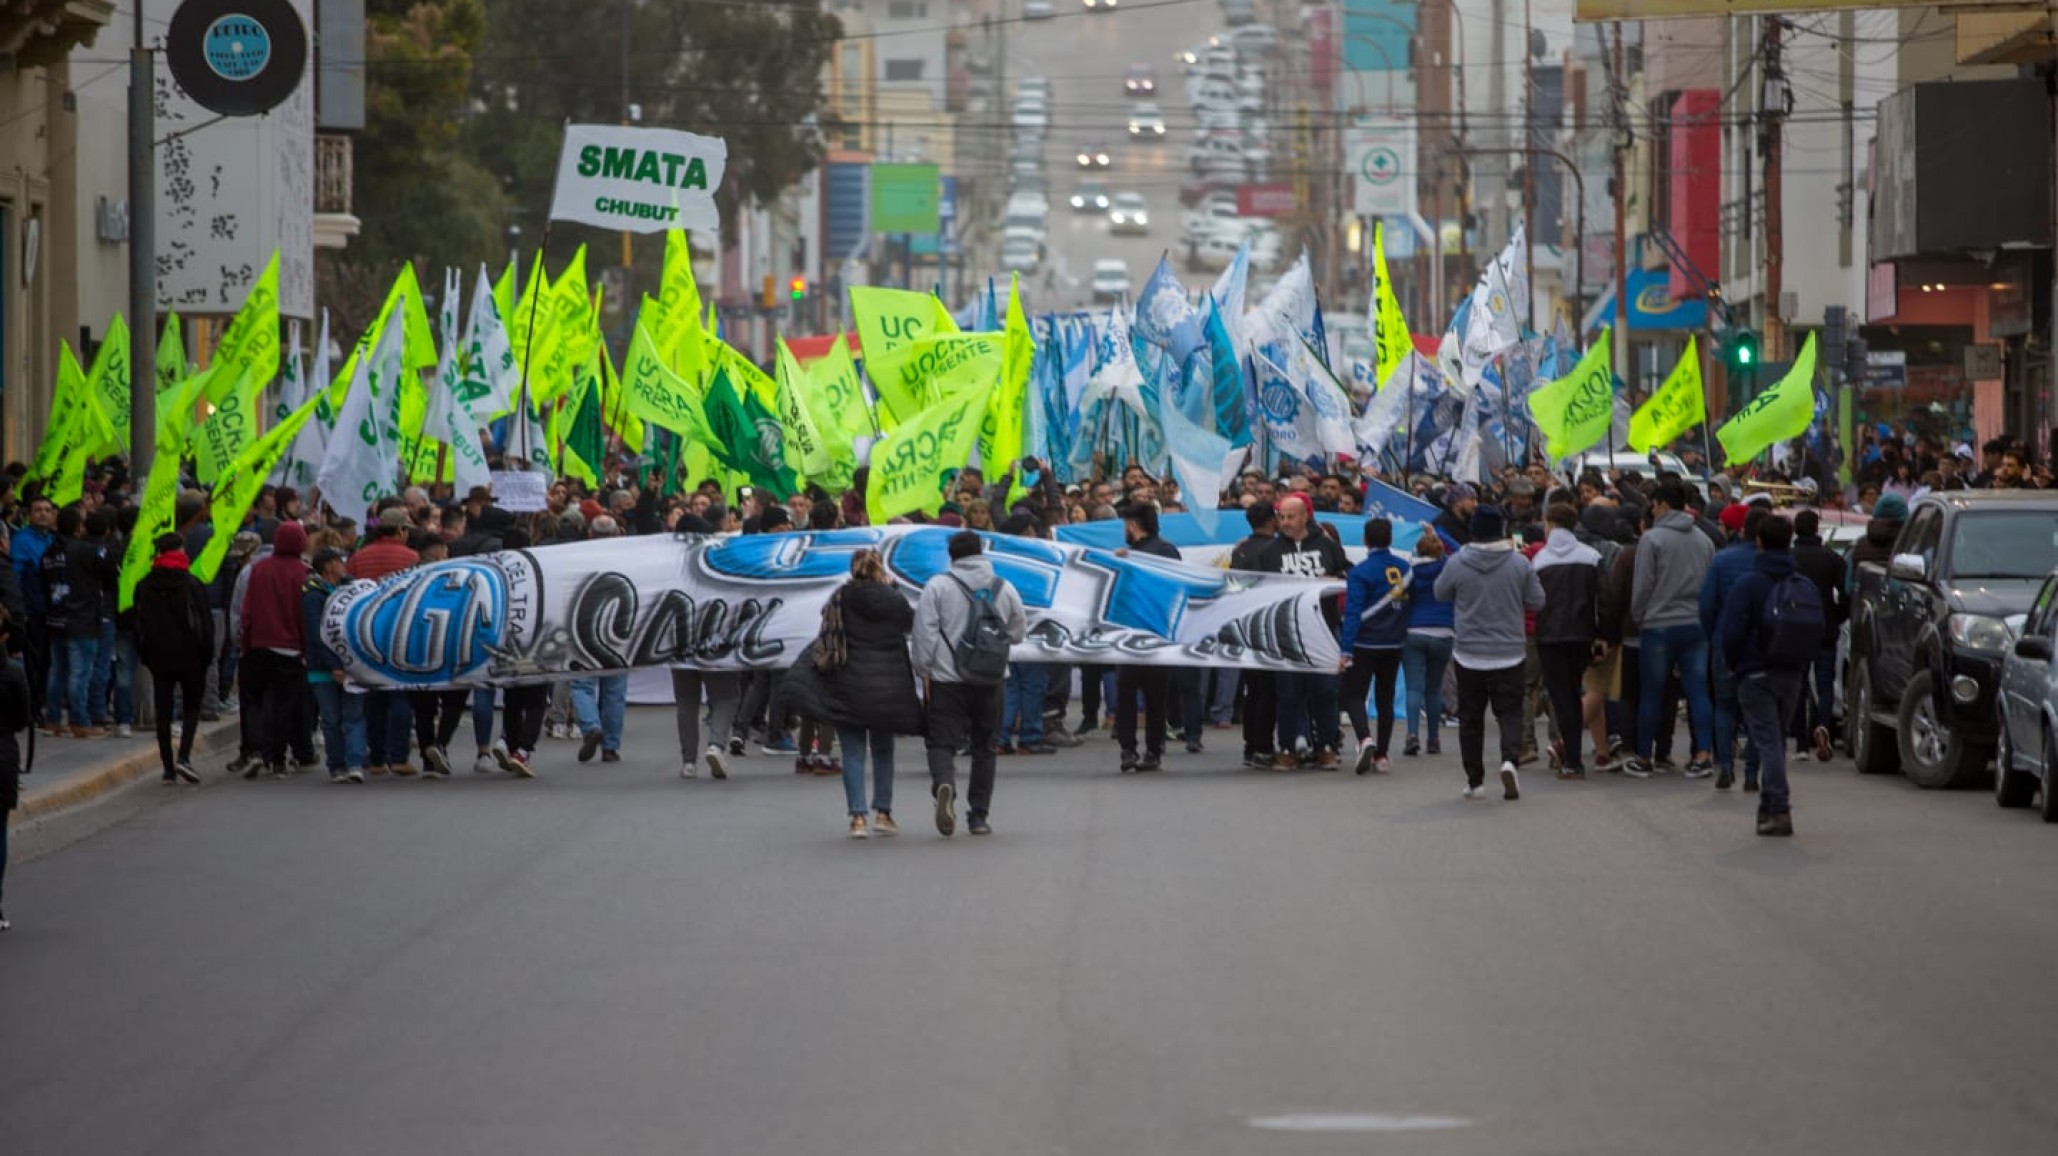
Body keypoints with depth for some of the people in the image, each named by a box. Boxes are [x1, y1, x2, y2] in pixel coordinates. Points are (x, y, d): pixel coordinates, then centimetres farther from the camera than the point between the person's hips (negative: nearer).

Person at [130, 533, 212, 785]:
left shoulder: (144, 586, 2)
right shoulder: (193, 585, -7)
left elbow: (139, 625, 7)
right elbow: (206, 624, -5)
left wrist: (145, 656, 15)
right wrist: (207, 656, 4)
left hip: (159, 658, 2)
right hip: (190, 657, -2)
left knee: (163, 712, 6)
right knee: (192, 706, 10)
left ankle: (168, 767, 3)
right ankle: (184, 757, -9)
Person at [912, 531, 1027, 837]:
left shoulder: (937, 586, -5)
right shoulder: (1004, 588, 6)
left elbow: (925, 631, -9)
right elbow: (1019, 632, 16)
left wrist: (924, 670, 1)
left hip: (947, 679, -3)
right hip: (990, 682, 3)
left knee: (942, 742, -1)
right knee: (984, 747, 13)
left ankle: (944, 786, -32)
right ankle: (978, 816, 14)